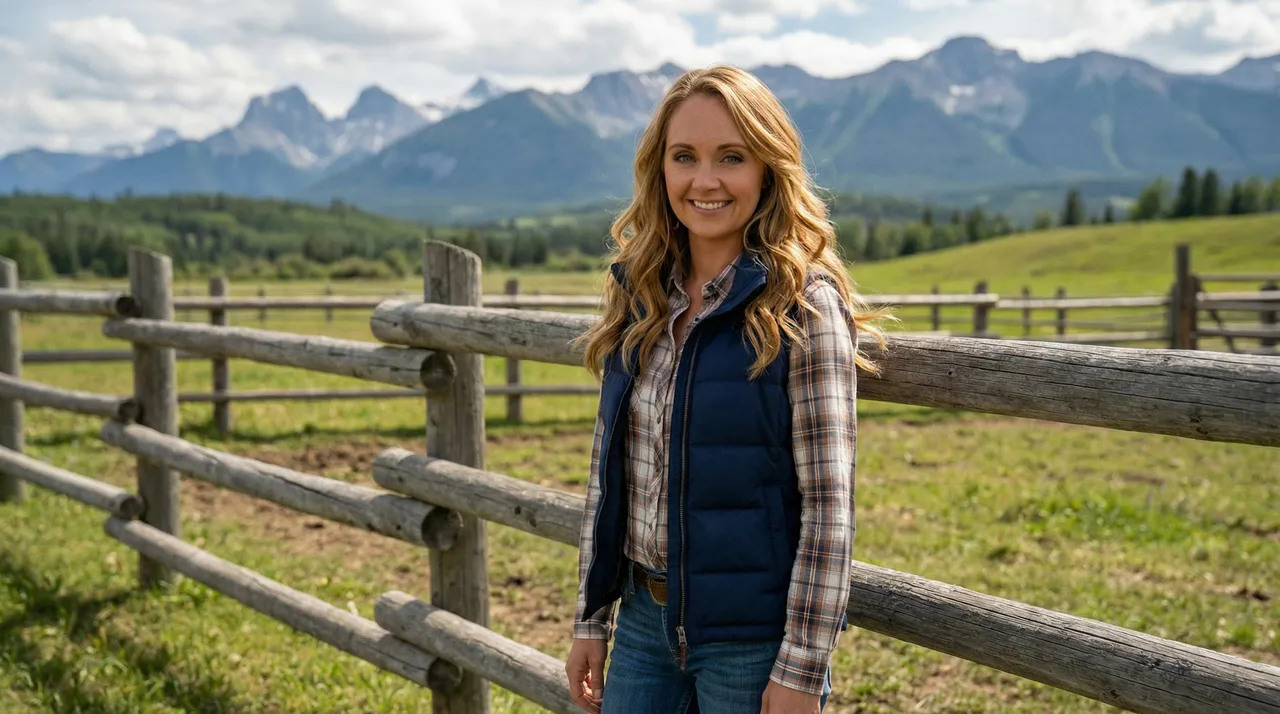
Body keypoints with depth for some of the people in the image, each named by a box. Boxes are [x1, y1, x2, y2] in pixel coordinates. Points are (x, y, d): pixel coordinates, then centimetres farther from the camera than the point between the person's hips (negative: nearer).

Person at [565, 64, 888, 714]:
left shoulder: (802, 305, -13)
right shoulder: (639, 295, 3)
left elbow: (828, 504, -14)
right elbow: (608, 468, 9)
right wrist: (591, 618, 10)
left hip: (751, 636, -5)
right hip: (644, 618, 5)